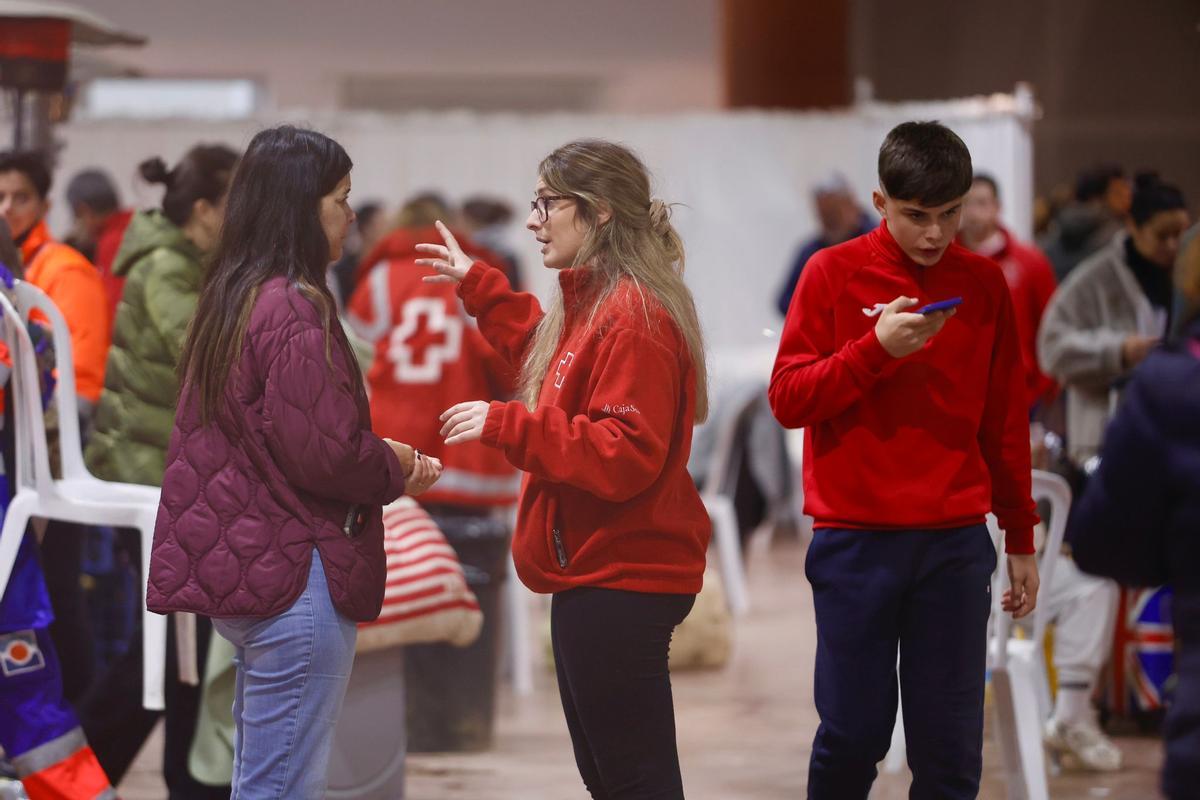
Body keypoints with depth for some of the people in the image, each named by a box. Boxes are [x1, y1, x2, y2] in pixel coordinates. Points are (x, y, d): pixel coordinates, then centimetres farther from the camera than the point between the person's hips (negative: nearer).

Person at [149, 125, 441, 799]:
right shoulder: (296, 308, -15)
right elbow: (325, 454, -19)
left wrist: (387, 463, 8)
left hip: (233, 563, 10)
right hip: (297, 578, -10)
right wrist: (397, 467, 0)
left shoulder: (232, 299, 14)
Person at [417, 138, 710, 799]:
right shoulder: (589, 304, 12)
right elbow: (544, 351, 34)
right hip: (596, 573, 11)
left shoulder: (634, 319, -19)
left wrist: (506, 425, -24)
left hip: (619, 583, -11)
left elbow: (624, 455, -26)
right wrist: (479, 289, 32)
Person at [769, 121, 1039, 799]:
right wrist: (876, 348, -16)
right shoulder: (834, 274, 0)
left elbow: (1006, 421, 12)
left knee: (951, 744, 0)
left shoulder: (984, 283, 7)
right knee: (855, 731, -1)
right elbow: (787, 399, -4)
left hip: (956, 541, 2)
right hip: (856, 540, -2)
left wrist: (1022, 540, 13)